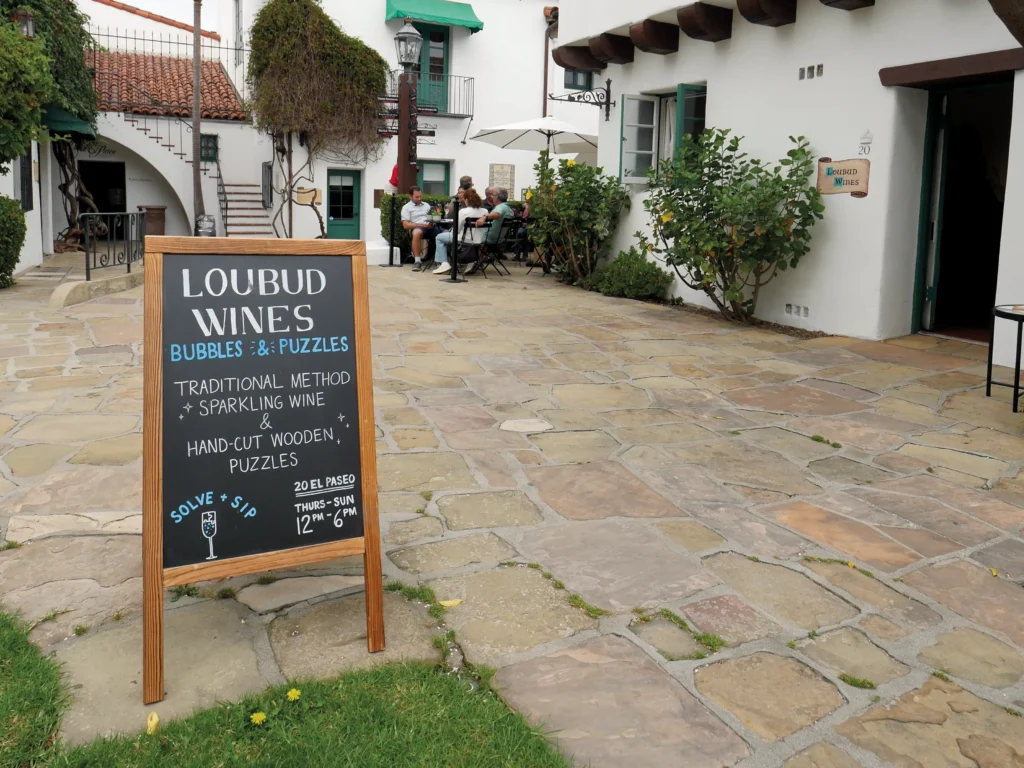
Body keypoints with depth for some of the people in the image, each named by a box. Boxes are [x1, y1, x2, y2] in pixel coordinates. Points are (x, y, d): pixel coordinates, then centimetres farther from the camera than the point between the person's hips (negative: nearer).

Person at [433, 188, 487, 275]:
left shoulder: (463, 211, -17)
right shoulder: (485, 212, -2)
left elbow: (456, 229, -10)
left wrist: (451, 234, 12)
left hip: (465, 241, -7)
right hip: (479, 241, 7)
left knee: (439, 238, 15)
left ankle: (444, 264, 4)